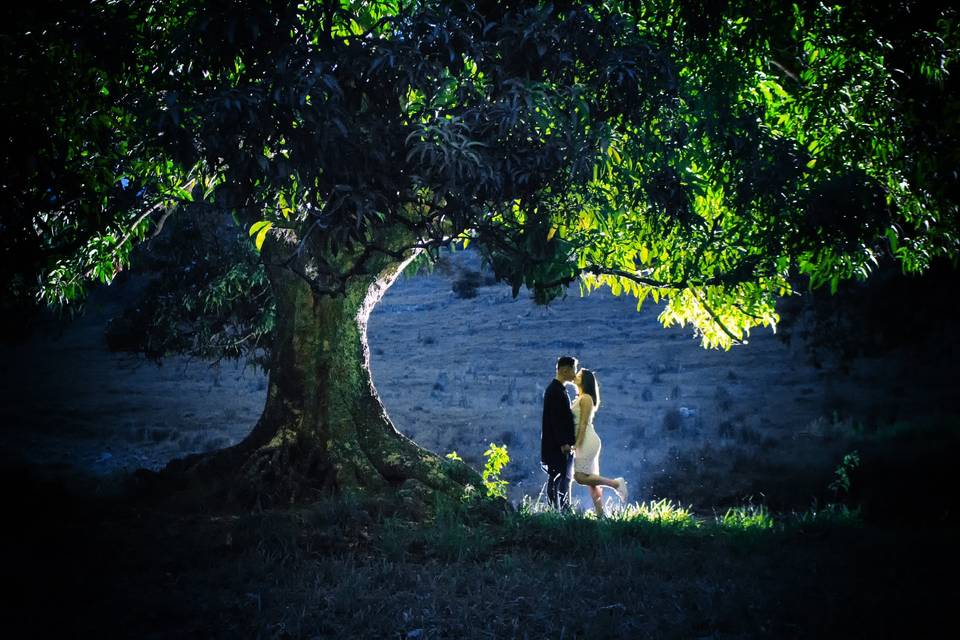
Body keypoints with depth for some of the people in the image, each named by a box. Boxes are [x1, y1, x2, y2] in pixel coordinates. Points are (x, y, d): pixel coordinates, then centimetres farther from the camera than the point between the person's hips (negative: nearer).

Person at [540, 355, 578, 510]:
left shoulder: (559, 389, 16)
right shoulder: (554, 390, -16)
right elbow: (555, 418, -21)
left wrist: (567, 441, 18)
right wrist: (563, 443, -22)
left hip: (562, 443, 10)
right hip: (557, 445, -10)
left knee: (565, 479, 13)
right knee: (556, 480, -6)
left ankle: (565, 509, 18)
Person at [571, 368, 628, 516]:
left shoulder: (585, 398, -10)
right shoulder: (579, 398, 17)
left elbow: (584, 423, -16)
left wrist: (578, 444, -19)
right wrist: (576, 444, 16)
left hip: (586, 441, -10)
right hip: (585, 441, 10)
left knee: (580, 477, -13)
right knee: (590, 479, 6)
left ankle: (616, 483, -7)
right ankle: (600, 513, 6)